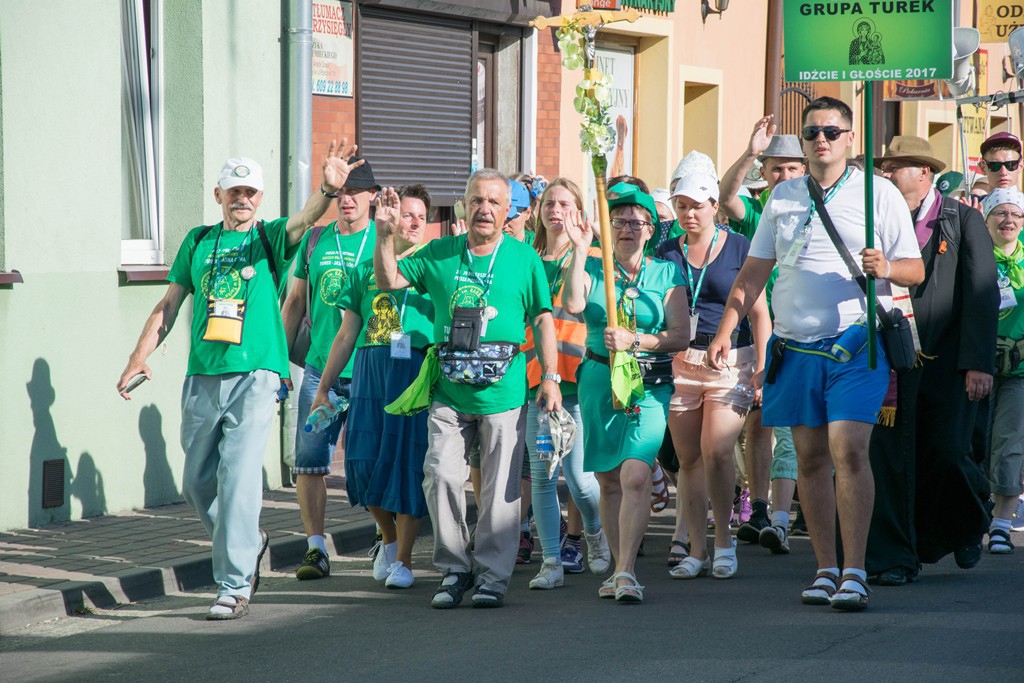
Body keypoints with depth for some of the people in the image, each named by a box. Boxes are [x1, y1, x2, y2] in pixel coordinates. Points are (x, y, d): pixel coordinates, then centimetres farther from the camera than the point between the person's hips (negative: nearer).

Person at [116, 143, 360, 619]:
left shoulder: (268, 238, 6)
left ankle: (234, 585, -9)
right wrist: (140, 356, 5)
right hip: (202, 378, 4)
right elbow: (170, 304, 16)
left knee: (239, 478, -13)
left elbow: (302, 222, -16)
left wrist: (328, 191, -36)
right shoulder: (198, 241, 14)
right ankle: (248, 544, 36)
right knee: (197, 483, 11)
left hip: (255, 374, -4)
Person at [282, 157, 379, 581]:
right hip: (319, 369, 3)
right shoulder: (315, 240, 11)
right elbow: (294, 303, 18)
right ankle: (316, 550, 5)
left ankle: (391, 548, 14)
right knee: (308, 460, -2)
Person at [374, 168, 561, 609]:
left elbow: (543, 321, 6)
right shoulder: (440, 254, 10)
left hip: (503, 393, -2)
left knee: (500, 488, 0)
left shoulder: (524, 258, 5)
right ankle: (453, 569, 8)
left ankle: (493, 574, 9)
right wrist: (385, 234, -5)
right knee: (441, 477, -6)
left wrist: (550, 378, -1)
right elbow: (389, 281, 8)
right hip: (449, 392, 2)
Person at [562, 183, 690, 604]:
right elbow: (572, 304, -13)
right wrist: (579, 251, -15)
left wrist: (635, 341, -14)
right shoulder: (593, 269, 7)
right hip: (599, 380, 2)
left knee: (636, 474, -18)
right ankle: (619, 570, 18)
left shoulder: (667, 275, 5)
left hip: (650, 384, -2)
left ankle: (627, 571, -19)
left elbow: (681, 335, -1)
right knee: (608, 480, 7)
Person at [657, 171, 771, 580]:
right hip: (680, 362, 3)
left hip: (731, 361, -3)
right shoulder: (667, 253, 10)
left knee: (716, 451, -16)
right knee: (688, 458, 3)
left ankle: (724, 538, 3)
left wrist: (762, 370, -6)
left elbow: (759, 314, 1)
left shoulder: (739, 248, 2)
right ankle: (697, 548, 11)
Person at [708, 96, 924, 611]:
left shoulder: (879, 193, 3)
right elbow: (753, 273, 17)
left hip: (856, 343, -4)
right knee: (810, 458, 5)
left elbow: (915, 270, 3)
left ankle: (854, 572, -14)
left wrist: (887, 269, -19)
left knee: (848, 450, -15)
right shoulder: (782, 197, 14)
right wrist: (725, 331, 8)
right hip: (796, 346, 4)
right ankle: (825, 569, 12)